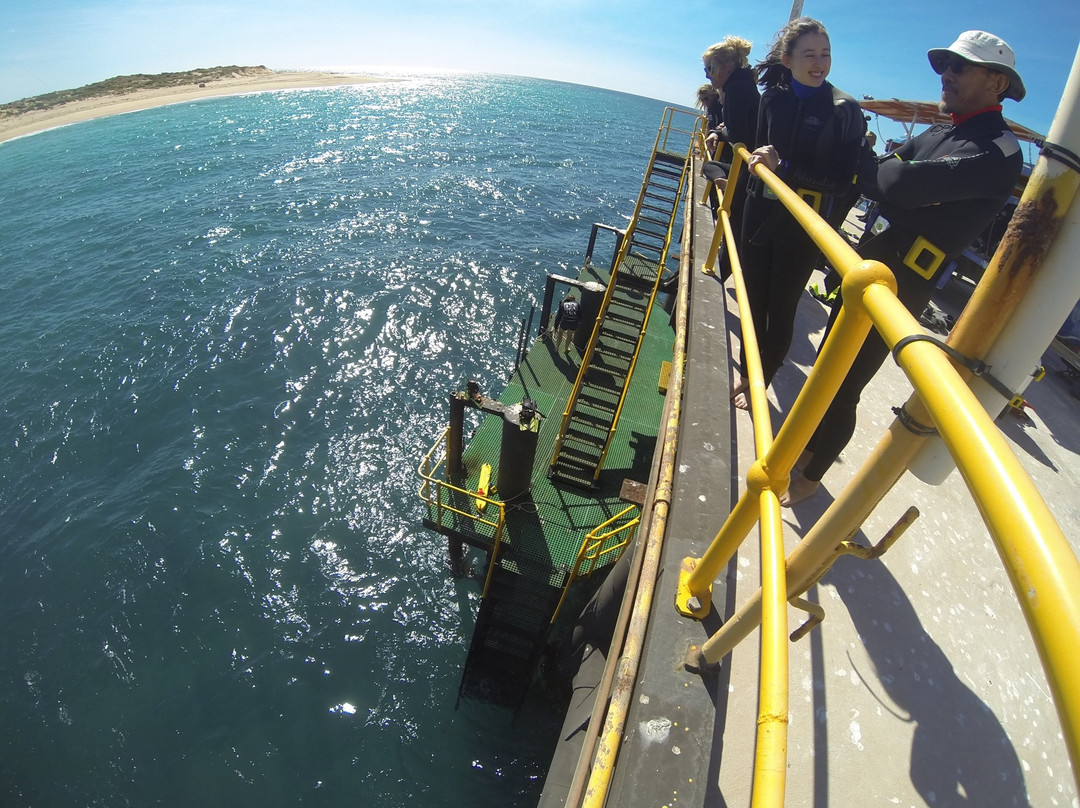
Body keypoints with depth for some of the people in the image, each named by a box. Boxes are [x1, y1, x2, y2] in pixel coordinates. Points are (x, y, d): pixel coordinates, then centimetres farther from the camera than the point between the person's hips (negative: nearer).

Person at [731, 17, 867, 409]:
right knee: (753, 300, 10)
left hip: (803, 226, -4)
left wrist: (783, 166, -19)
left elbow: (842, 182, -12)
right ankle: (747, 375, 26)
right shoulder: (774, 97, 5)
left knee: (781, 310, 2)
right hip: (761, 211, 4)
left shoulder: (845, 110, -7)